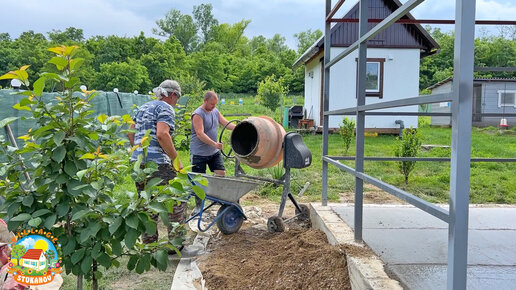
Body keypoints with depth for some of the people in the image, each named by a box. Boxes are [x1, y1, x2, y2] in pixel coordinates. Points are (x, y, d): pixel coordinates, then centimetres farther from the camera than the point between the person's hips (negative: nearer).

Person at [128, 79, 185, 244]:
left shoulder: (143, 107, 22)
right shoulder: (166, 108, -4)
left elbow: (130, 133, 24)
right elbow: (162, 134, -19)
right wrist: (177, 160, -14)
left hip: (137, 161, 9)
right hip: (157, 162, -9)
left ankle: (148, 244, 20)